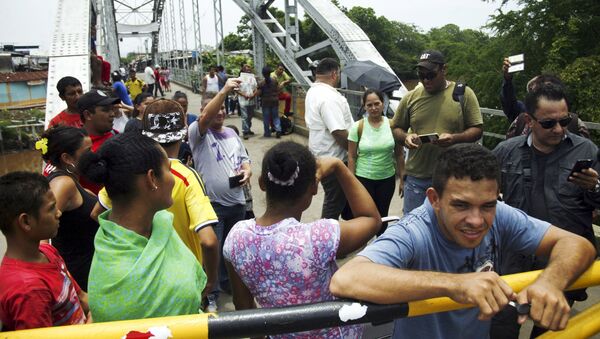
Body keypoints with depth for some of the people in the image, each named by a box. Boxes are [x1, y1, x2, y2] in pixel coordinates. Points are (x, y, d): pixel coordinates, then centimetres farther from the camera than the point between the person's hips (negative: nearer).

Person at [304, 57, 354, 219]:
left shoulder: (313, 91, 9)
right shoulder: (329, 97, -24)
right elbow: (339, 132, -28)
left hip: (322, 153, 11)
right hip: (333, 157, -11)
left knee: (334, 198, 25)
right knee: (334, 201, 2)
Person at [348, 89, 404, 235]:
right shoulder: (358, 126, -8)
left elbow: (399, 154, 2)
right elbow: (351, 157, -6)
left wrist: (402, 178, 1)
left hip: (387, 179, 2)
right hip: (364, 179, -2)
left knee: (382, 215, 15)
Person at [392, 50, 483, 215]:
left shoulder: (464, 93, 0)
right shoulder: (410, 97, 5)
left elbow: (477, 130, 0)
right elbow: (396, 128, 13)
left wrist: (454, 138, -19)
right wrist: (406, 137, -10)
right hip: (416, 178, 2)